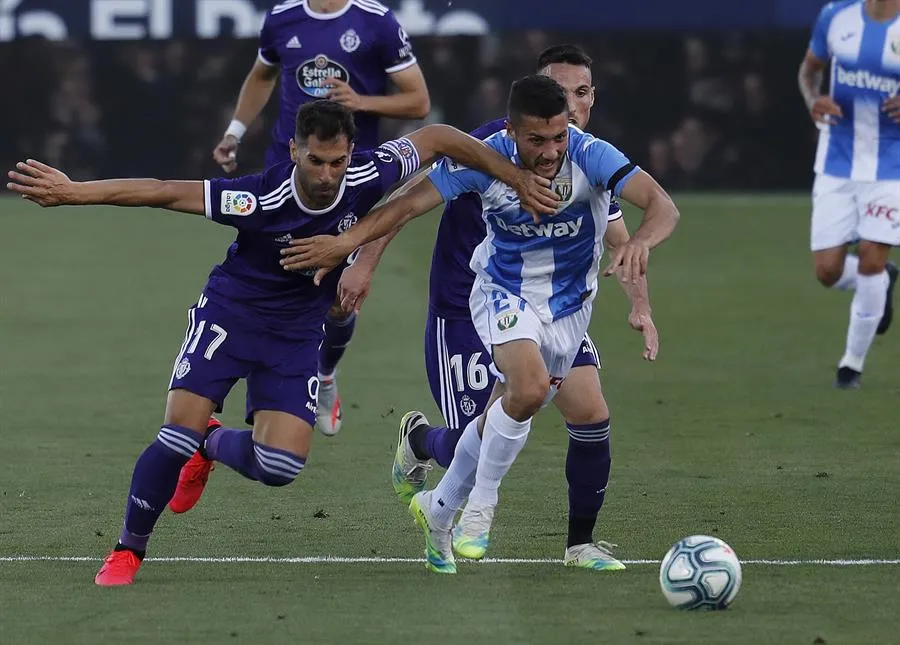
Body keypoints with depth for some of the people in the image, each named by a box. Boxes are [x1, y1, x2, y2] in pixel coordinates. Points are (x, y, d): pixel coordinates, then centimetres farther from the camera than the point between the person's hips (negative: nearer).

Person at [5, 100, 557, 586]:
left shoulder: (367, 178, -20)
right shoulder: (260, 199, -29)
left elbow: (437, 137, -6)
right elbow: (164, 193, -27)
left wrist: (516, 177, -5)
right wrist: (74, 192, -32)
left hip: (299, 331, 3)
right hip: (230, 312, -3)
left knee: (280, 466, -10)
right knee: (178, 433, -17)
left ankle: (211, 446, 26)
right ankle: (128, 552, 3)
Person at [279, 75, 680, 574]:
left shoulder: (590, 156, -26)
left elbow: (662, 206, -35)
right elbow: (412, 203, -17)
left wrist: (639, 242, -56)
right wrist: (348, 242, -27)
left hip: (569, 304, 2)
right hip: (504, 293, -2)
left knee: (508, 416, 10)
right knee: (530, 386, -28)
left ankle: (439, 510, 34)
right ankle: (480, 505, -8)